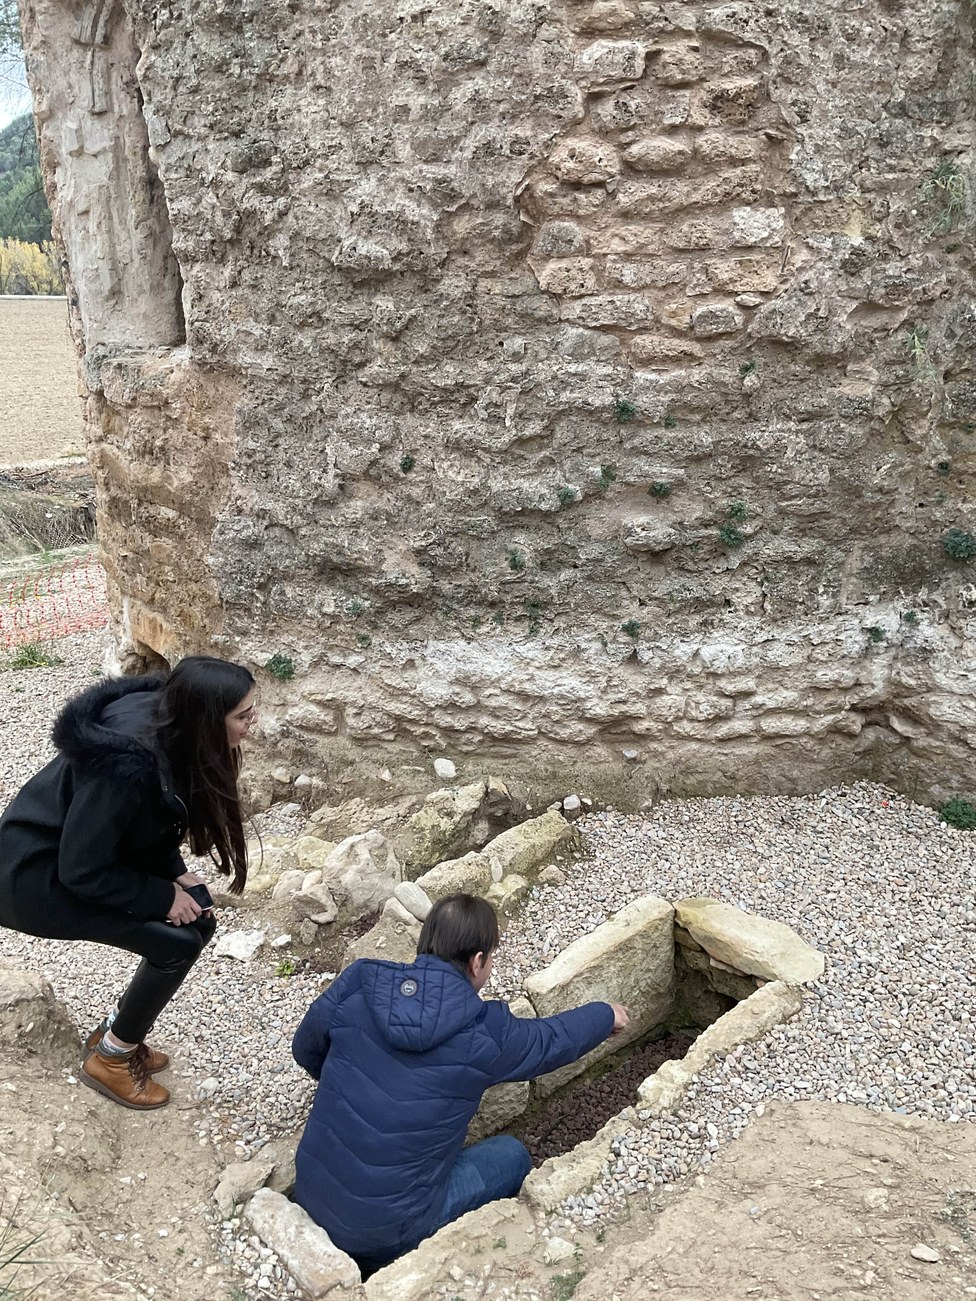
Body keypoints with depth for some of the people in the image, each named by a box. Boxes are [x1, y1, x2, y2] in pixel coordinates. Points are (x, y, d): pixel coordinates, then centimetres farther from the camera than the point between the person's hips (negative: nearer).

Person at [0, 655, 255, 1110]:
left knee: (196, 918, 1)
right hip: (38, 874, -8)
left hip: (91, 851, 8)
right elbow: (82, 871, -26)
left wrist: (174, 873, -5)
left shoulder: (167, 724, -12)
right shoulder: (127, 765, -36)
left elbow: (157, 815, 6)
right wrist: (163, 896, -17)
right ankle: (109, 1059, 10)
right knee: (178, 942, -13)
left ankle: (115, 1031, 21)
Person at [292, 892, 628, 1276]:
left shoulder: (357, 986, -9)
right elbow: (552, 1040, 4)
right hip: (384, 1233, -5)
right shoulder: (485, 1034, -16)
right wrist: (606, 1014, 24)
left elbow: (305, 1050, 9)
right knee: (512, 1155, 15)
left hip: (309, 1200, 5)